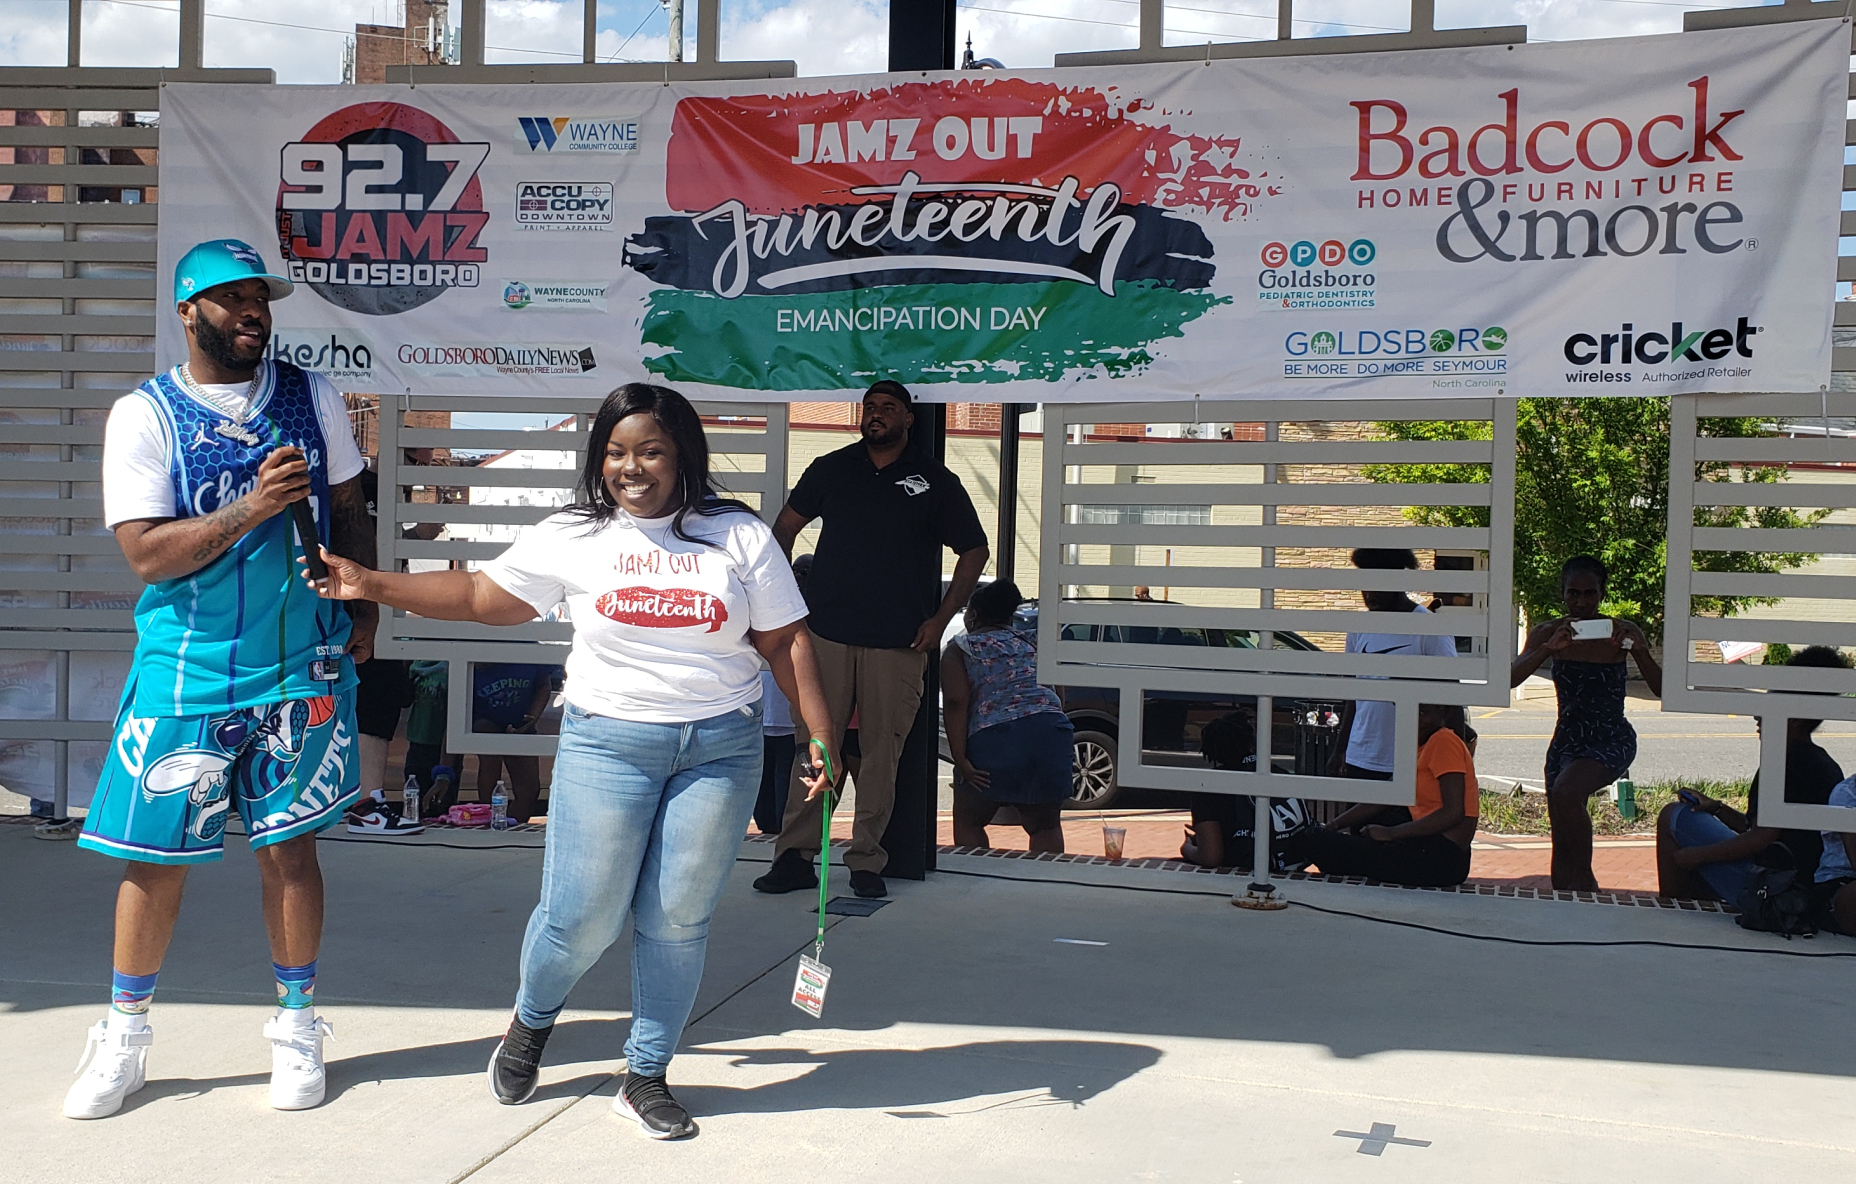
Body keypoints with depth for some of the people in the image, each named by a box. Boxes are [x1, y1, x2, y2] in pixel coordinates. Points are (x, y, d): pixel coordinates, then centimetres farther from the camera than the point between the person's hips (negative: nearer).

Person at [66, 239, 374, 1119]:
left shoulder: (313, 399, 5)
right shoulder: (144, 415, -5)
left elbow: (348, 510, 14)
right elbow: (146, 553, -12)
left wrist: (361, 605, 3)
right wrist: (254, 505, -22)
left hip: (303, 667, 2)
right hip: (186, 673, -1)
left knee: (288, 846, 8)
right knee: (155, 855, 5)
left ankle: (297, 1026, 23)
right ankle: (125, 1037, 24)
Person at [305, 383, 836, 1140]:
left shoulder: (741, 536, 2)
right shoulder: (571, 538, 2)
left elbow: (785, 640, 4)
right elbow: (482, 596, 5)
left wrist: (821, 735, -2)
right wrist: (371, 585, -2)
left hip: (721, 748, 1)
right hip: (608, 742, 0)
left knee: (677, 920, 5)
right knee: (582, 916, 0)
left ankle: (646, 1077, 24)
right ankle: (531, 1022, 33)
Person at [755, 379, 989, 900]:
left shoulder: (935, 481, 6)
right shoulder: (830, 469, 11)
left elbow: (974, 550, 10)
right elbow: (785, 527, 19)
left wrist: (941, 618, 2)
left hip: (899, 641, -1)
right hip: (828, 631, 1)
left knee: (882, 751, 1)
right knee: (815, 744, -1)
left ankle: (866, 861, 9)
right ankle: (795, 854, 5)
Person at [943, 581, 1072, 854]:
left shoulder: (960, 649, 12)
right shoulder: (1032, 645, 26)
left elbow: (955, 702, -4)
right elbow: (1058, 696, 18)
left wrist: (960, 760, -9)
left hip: (995, 738, -3)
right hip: (1052, 734, 4)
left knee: (968, 822, 18)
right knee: (1045, 826, 19)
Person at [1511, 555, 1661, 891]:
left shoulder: (1623, 632, -7)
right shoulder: (1549, 633, -3)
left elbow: (1661, 690, -12)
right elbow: (1510, 679, -17)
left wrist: (1640, 651, -28)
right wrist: (1549, 648, -30)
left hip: (1612, 740, -3)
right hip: (1566, 740, 3)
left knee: (1566, 792, -31)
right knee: (1562, 845, 4)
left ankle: (1586, 878, -13)